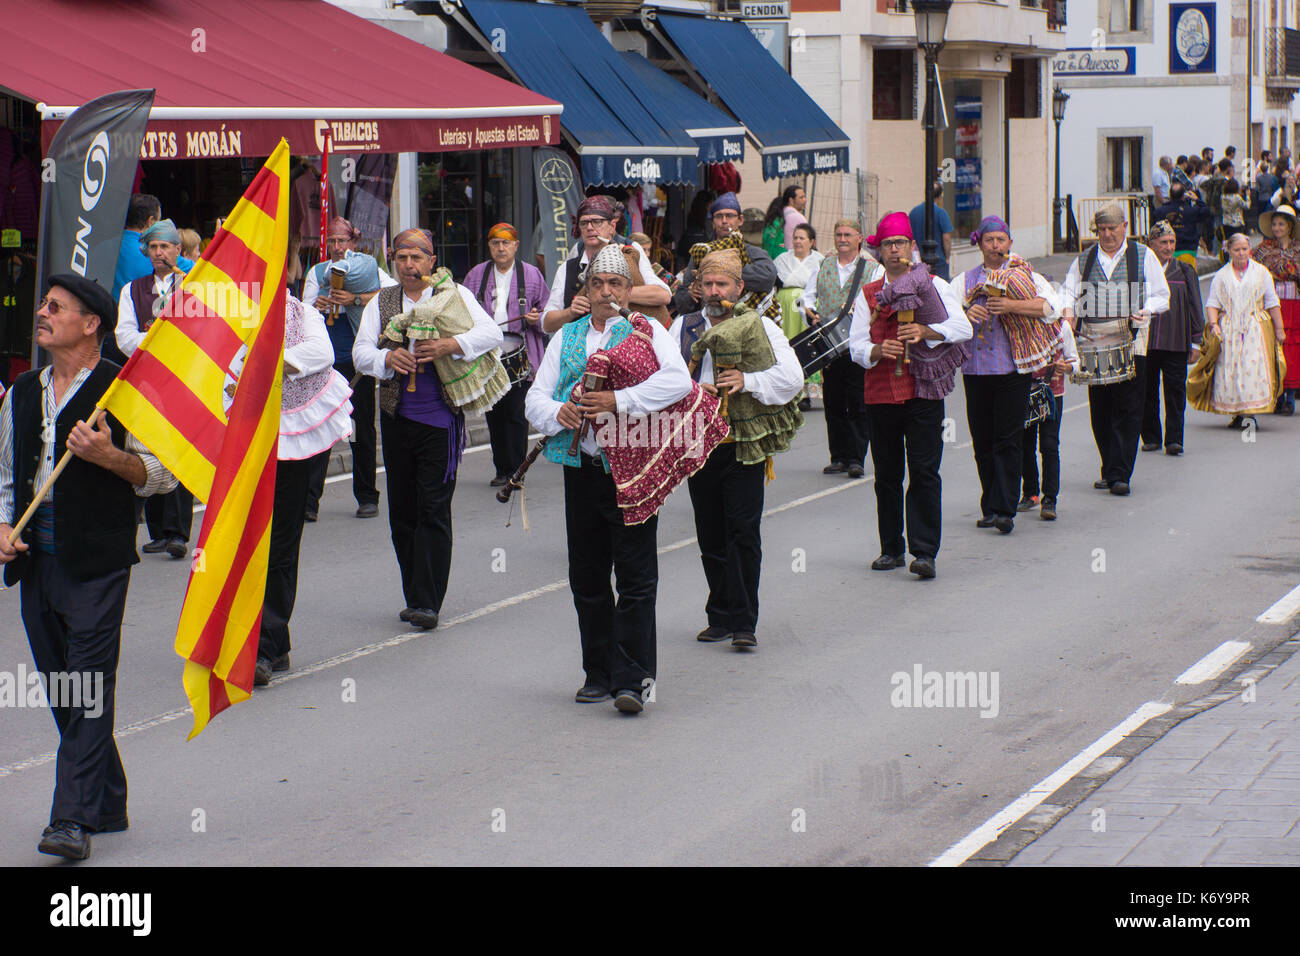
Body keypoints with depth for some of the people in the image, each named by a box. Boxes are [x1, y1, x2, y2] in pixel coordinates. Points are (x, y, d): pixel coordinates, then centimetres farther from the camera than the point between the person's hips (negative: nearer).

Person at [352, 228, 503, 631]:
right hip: (396, 417, 4)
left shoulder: (455, 295, 4)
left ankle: (426, 602, -10)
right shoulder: (381, 303, 12)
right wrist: (388, 358, -18)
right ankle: (417, 597, 17)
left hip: (441, 419, -4)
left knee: (433, 510, -9)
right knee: (402, 511, 7)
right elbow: (360, 353, 3)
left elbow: (491, 333, -8)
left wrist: (450, 345, -23)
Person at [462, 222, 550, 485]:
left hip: (519, 355, -3)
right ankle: (501, 470, 13)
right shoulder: (476, 275, 12)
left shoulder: (532, 275, 5)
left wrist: (537, 319, -11)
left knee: (516, 414, -7)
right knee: (494, 414, 5)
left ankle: (515, 470, -2)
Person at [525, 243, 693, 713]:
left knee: (636, 576, -6)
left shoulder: (648, 331, 2)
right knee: (587, 577, 9)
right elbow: (535, 397, 9)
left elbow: (677, 381, -16)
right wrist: (557, 413, -14)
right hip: (582, 468, 4)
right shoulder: (567, 337, 14)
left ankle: (632, 679, -6)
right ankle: (600, 673, 19)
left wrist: (618, 400, -23)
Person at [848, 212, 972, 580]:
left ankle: (925, 552, -9)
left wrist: (924, 331, -22)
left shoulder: (934, 285, 6)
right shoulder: (867, 294, 13)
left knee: (924, 472, -8)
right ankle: (892, 549, 17)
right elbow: (856, 346, 5)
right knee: (887, 476, 7)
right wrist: (877, 351, -16)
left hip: (923, 392, -3)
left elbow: (962, 328, -6)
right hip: (881, 394, 3)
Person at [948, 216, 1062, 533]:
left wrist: (1011, 305, -20)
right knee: (982, 441, 6)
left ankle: (1004, 509, -9)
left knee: (1007, 441, -7)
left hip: (1012, 370, -3)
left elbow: (1051, 307, -10)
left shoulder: (1026, 276, 6)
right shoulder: (965, 280, 13)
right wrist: (967, 314, -20)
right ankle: (990, 508, 14)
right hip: (975, 370, 3)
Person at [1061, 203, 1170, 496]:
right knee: (1100, 411, 4)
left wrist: (1146, 311, -12)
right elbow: (1069, 290, 12)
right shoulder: (1084, 260, 16)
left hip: (1130, 342, -3)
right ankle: (1111, 470, 15)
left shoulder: (1143, 257, 8)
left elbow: (1161, 296, 9)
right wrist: (1068, 310, -10)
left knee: (1127, 410, -9)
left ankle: (1119, 474, -9)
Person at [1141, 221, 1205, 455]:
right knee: (1147, 392, 5)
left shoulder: (1185, 272, 9)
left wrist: (1195, 343, 6)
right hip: (1144, 343, 0)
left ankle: (1174, 440, -3)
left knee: (1175, 392, -5)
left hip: (1176, 343, 0)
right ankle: (1150, 438, 16)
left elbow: (1195, 310, 10)